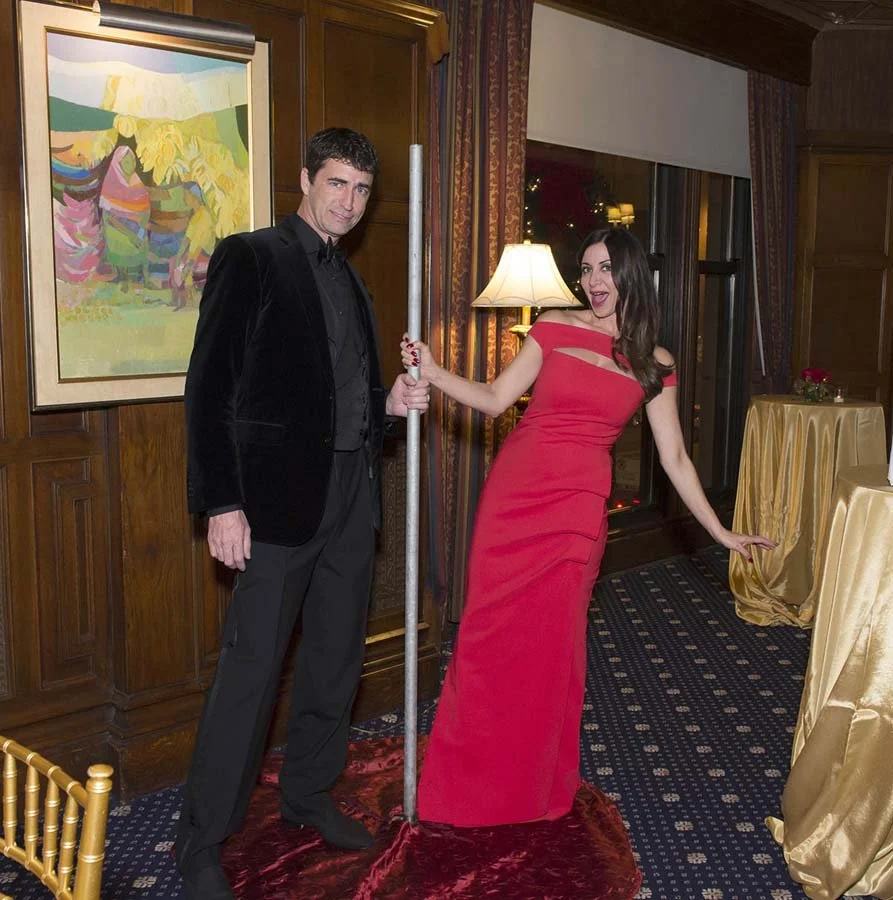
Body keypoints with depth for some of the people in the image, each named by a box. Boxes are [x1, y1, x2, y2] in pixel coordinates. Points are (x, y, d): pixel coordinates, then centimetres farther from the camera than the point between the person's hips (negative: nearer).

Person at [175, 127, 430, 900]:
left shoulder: (350, 281, 17)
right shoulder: (250, 258, -5)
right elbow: (210, 388, -11)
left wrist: (389, 402, 0)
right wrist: (222, 504, -17)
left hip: (352, 495, 8)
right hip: (282, 495, -7)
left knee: (337, 658, 15)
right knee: (251, 668, -3)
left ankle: (310, 794, 33)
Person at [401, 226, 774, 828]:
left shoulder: (653, 365, 5)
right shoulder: (555, 327, 5)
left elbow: (674, 457, 8)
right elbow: (496, 399, 3)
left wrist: (721, 532, 8)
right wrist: (433, 373, -10)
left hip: (578, 509, 0)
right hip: (514, 492, 1)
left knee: (553, 643, 5)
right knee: (489, 634, 4)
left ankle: (538, 784, 28)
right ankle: (470, 777, 23)